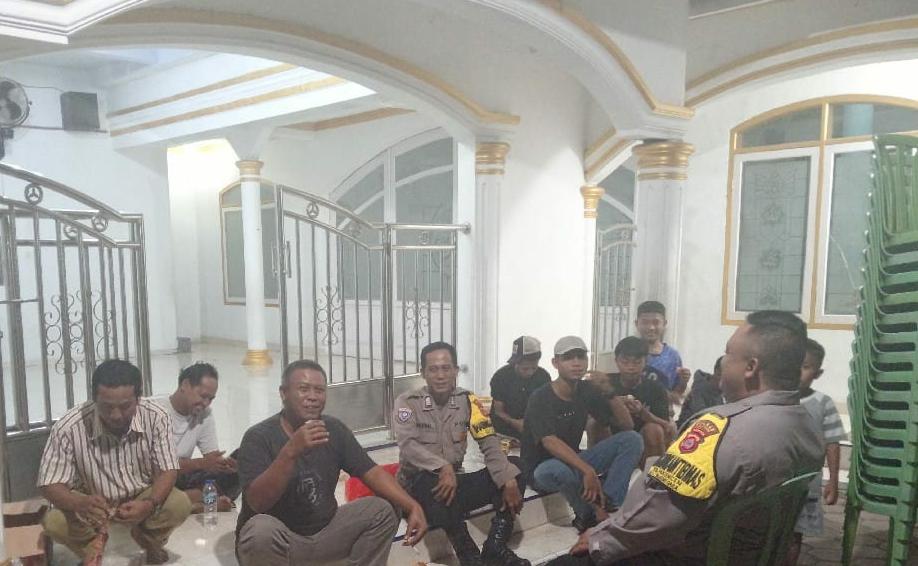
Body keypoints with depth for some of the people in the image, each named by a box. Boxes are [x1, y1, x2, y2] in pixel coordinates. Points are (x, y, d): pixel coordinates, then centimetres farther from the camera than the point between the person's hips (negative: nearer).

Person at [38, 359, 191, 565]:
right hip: (92, 501, 0)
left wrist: (150, 504, -37)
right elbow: (50, 484, -20)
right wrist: (80, 504, -42)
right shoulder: (68, 427, -26)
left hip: (142, 496, 1)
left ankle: (149, 542, 9)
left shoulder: (156, 417, -23)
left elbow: (167, 470, -16)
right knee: (54, 523, -29)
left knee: (180, 505, -26)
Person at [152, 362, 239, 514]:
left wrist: (224, 463, -22)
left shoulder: (205, 414, 2)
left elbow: (212, 457, 2)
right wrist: (200, 463, -28)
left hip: (183, 478, 5)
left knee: (232, 476, -14)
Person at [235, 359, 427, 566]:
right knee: (261, 529, -35)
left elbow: (373, 473, -4)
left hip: (324, 531, 5)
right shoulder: (258, 437, -17)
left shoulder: (334, 429, -3)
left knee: (381, 511, -11)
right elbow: (257, 503, -28)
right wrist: (290, 452, -40)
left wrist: (413, 507, -18)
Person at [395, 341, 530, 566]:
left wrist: (508, 480, -21)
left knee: (514, 471, -13)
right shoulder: (408, 402, -7)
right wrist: (443, 467, -38)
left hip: (454, 479, 5)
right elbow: (407, 445, -23)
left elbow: (488, 442, -6)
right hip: (417, 483, -4)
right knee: (443, 492, -39)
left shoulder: (467, 400, 3)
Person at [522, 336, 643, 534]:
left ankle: (606, 503, -25)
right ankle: (589, 517, -12)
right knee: (558, 470, -43)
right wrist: (588, 470, -42)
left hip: (573, 460, 6)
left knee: (632, 439, -10)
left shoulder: (587, 390, 2)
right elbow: (550, 442, -32)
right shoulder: (541, 399, -17)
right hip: (543, 468, -6)